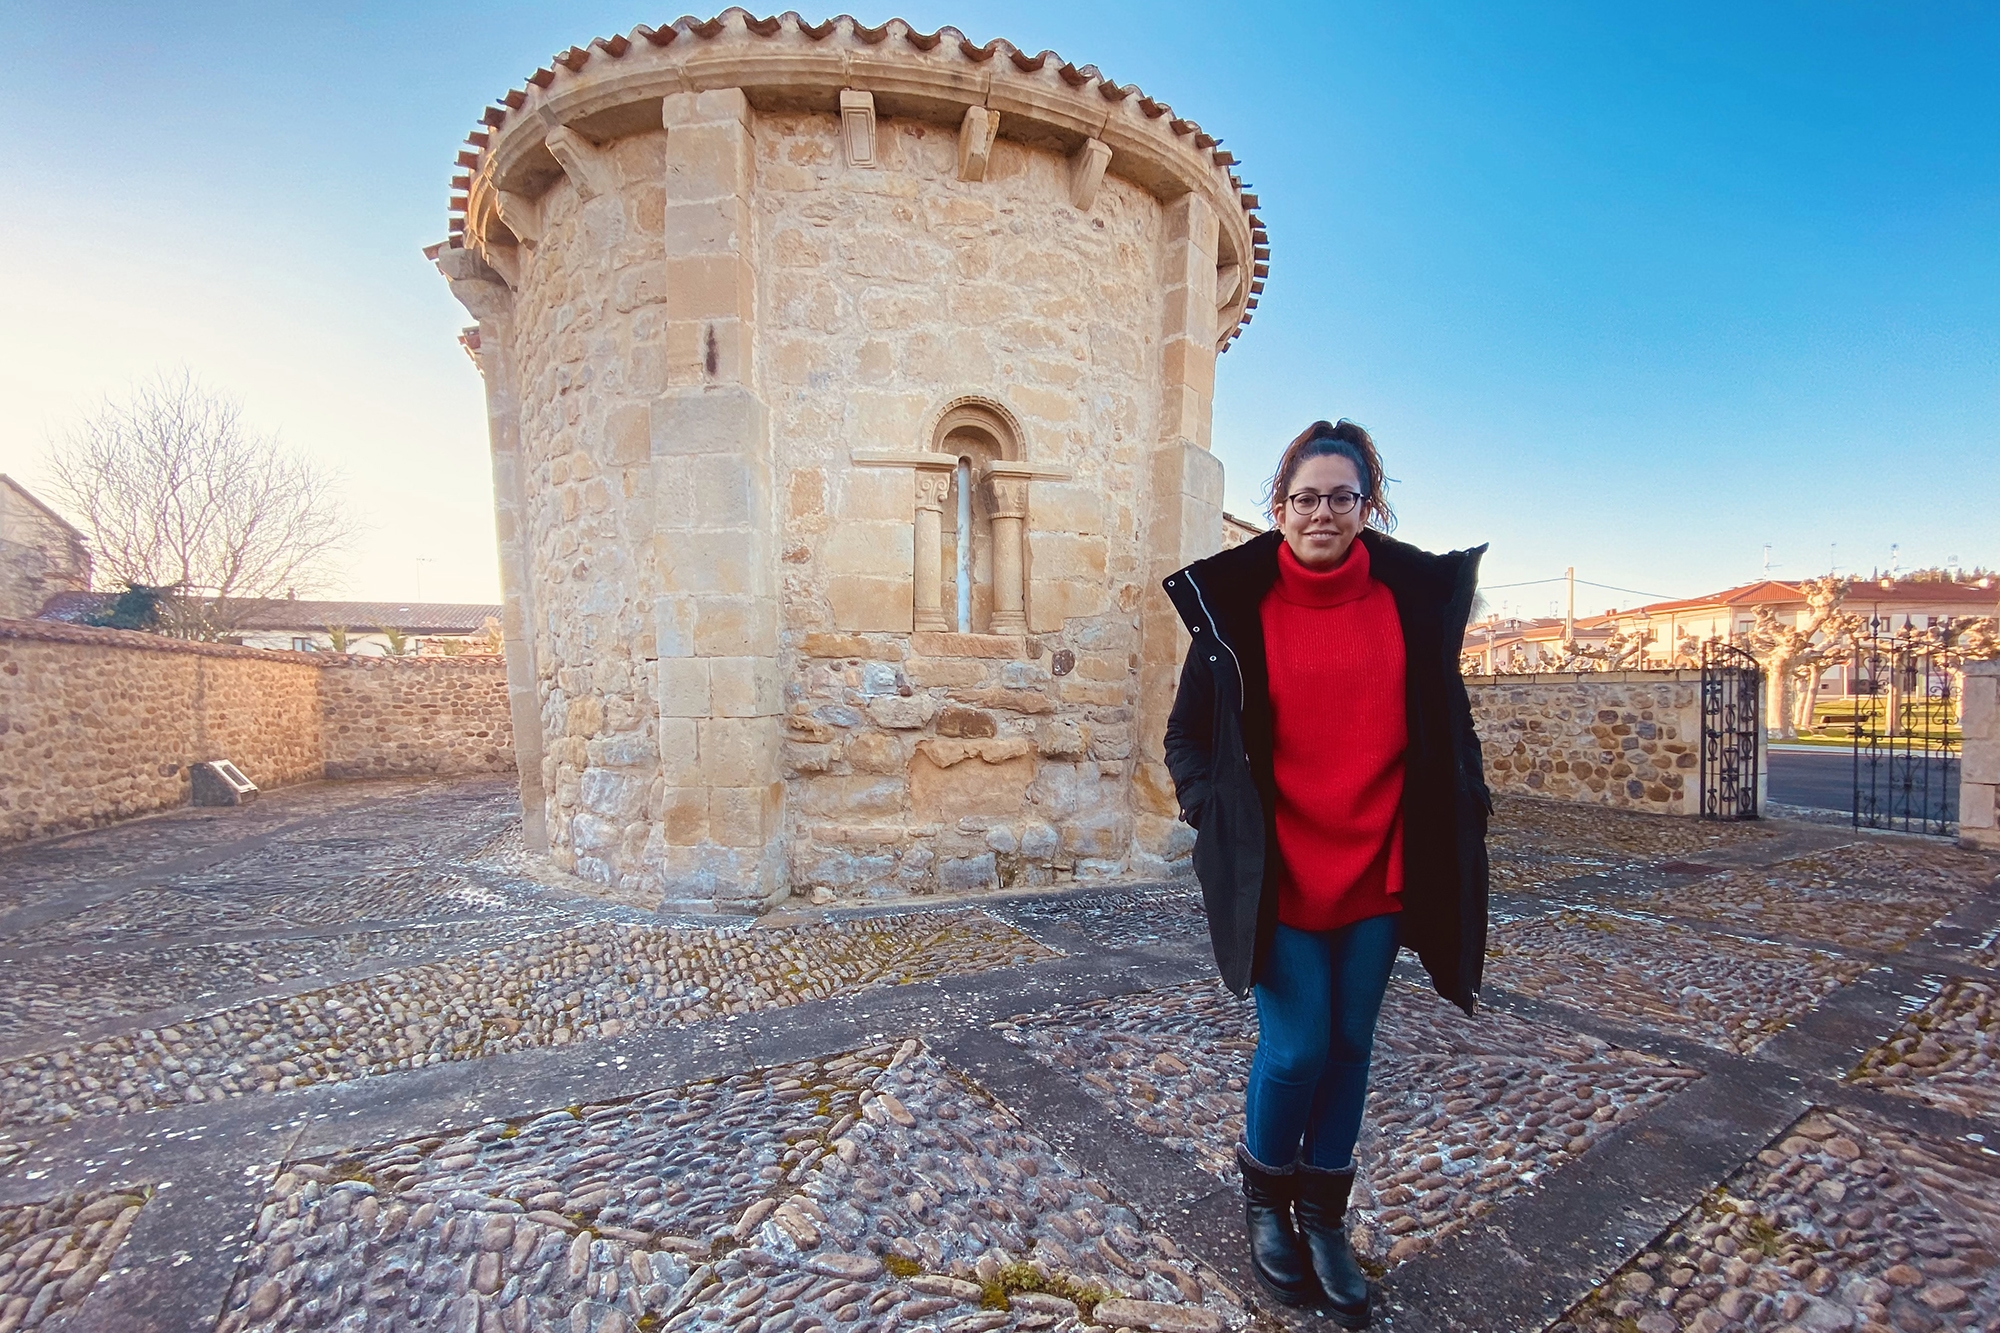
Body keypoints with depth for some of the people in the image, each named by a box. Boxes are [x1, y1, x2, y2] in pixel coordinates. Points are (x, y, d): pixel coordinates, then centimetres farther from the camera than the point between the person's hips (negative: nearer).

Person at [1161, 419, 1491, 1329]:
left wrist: (1466, 798, 2)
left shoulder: (1414, 596, 2)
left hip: (1378, 865, 3)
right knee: (1296, 1047, 1)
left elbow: (1444, 717, 13)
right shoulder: (1235, 605, -5)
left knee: (1349, 1043, 13)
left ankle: (1323, 1217, 36)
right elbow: (1187, 733, 1)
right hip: (1279, 869, -3)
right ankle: (1266, 1200, 33)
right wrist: (1212, 808, -12)